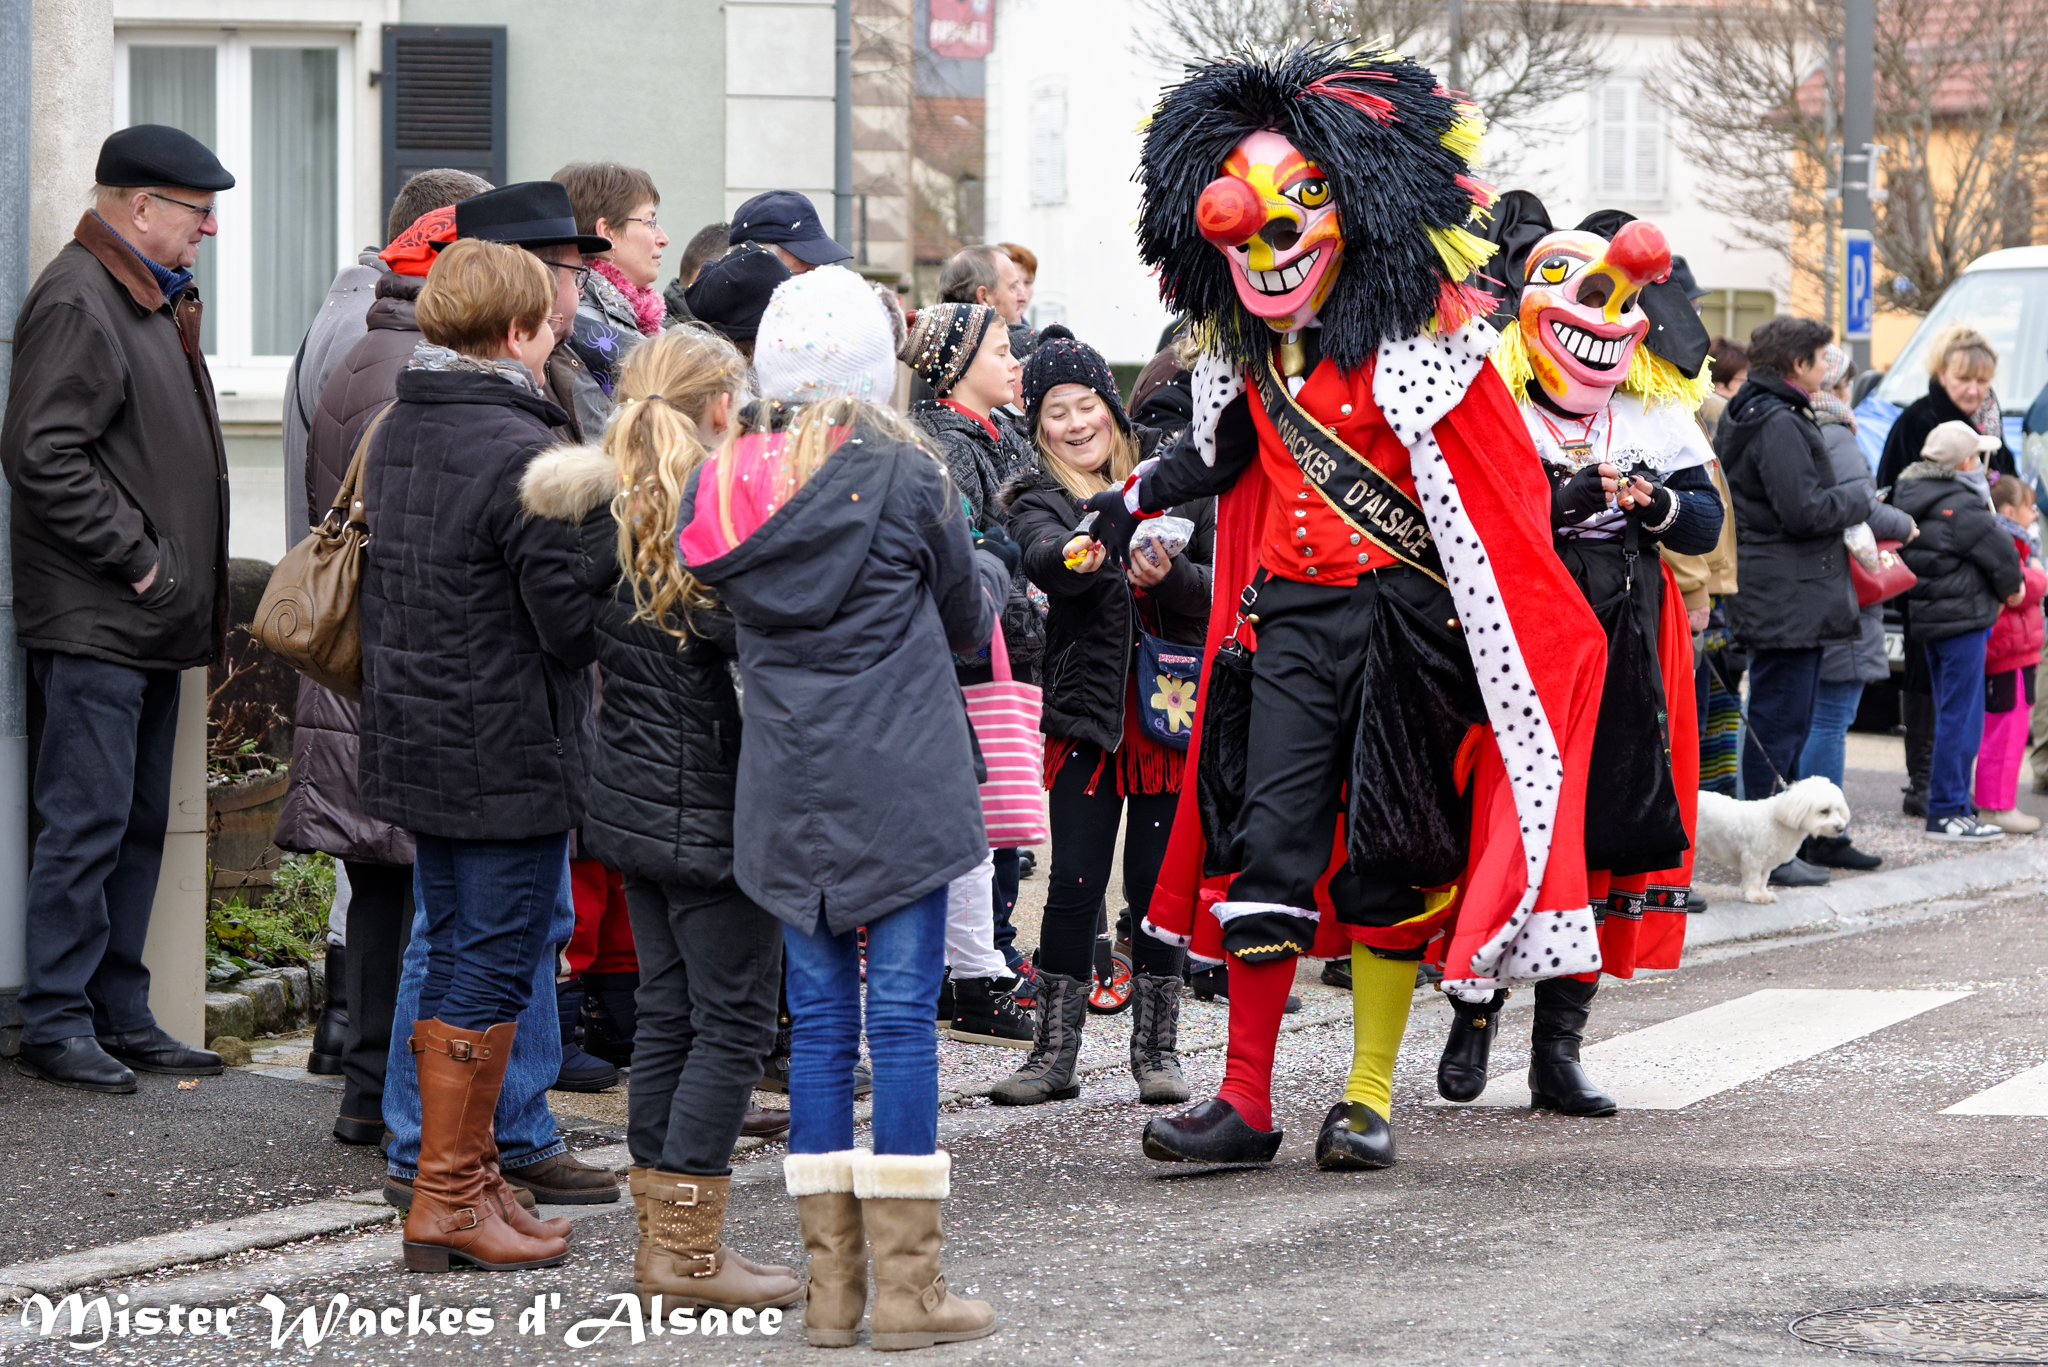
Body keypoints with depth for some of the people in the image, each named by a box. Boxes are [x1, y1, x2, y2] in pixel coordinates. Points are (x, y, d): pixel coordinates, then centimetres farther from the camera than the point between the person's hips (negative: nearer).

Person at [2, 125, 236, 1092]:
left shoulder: (150, 302, 18)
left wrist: (184, 582, 14)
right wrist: (134, 557, -18)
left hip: (151, 622, 10)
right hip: (90, 623, -10)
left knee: (140, 825, 12)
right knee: (87, 822, -7)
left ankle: (120, 1014, 19)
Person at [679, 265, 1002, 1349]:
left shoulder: (727, 489, 1)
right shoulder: (903, 478, -10)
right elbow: (968, 618, 5)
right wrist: (993, 576, 28)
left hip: (785, 796, 4)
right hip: (899, 789, -4)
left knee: (819, 1020, 9)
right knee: (903, 1016, 0)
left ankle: (832, 1284, 11)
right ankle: (905, 1286, 0)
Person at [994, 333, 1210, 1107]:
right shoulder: (1039, 501, 4)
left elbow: (1218, 590, 0)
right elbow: (1045, 559, -20)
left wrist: (1167, 576, -21)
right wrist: (1080, 554, -43)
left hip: (1172, 712, 0)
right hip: (1086, 714, 0)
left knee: (1157, 885, 3)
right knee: (1074, 885, -1)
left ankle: (1156, 1049, 13)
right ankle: (1055, 1053, 8)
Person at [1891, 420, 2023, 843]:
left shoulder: (1911, 498, 9)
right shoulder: (1960, 507, -18)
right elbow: (1999, 550, -14)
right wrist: (2013, 588, 7)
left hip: (1927, 617, 9)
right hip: (1962, 617, -9)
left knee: (1950, 715, 16)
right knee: (1960, 717, -5)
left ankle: (1950, 806, 21)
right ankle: (1947, 812, -4)